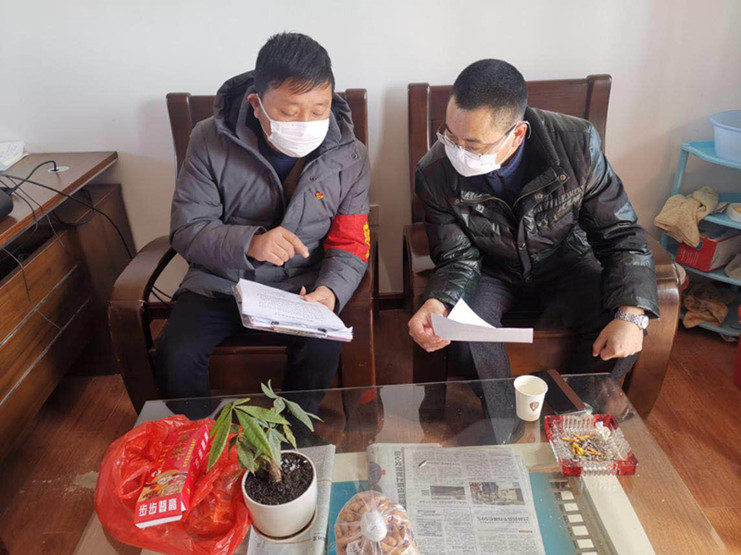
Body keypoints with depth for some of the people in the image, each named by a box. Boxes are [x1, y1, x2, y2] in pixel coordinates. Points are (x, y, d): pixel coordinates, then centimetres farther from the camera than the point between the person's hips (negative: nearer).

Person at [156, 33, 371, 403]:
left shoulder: (349, 156, -7)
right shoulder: (210, 141, -10)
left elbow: (350, 247, -4)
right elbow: (186, 231, -8)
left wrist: (331, 290, -27)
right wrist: (248, 243, -28)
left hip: (301, 285, 0)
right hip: (220, 281, 0)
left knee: (321, 349, -27)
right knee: (174, 356, -22)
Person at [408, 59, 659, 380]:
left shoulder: (577, 143, -24)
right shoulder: (435, 174, -23)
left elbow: (619, 234, -15)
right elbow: (459, 259, -14)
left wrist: (632, 314, -29)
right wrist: (437, 303, -37)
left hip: (564, 262, 1)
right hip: (492, 270, 0)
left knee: (621, 334, -22)